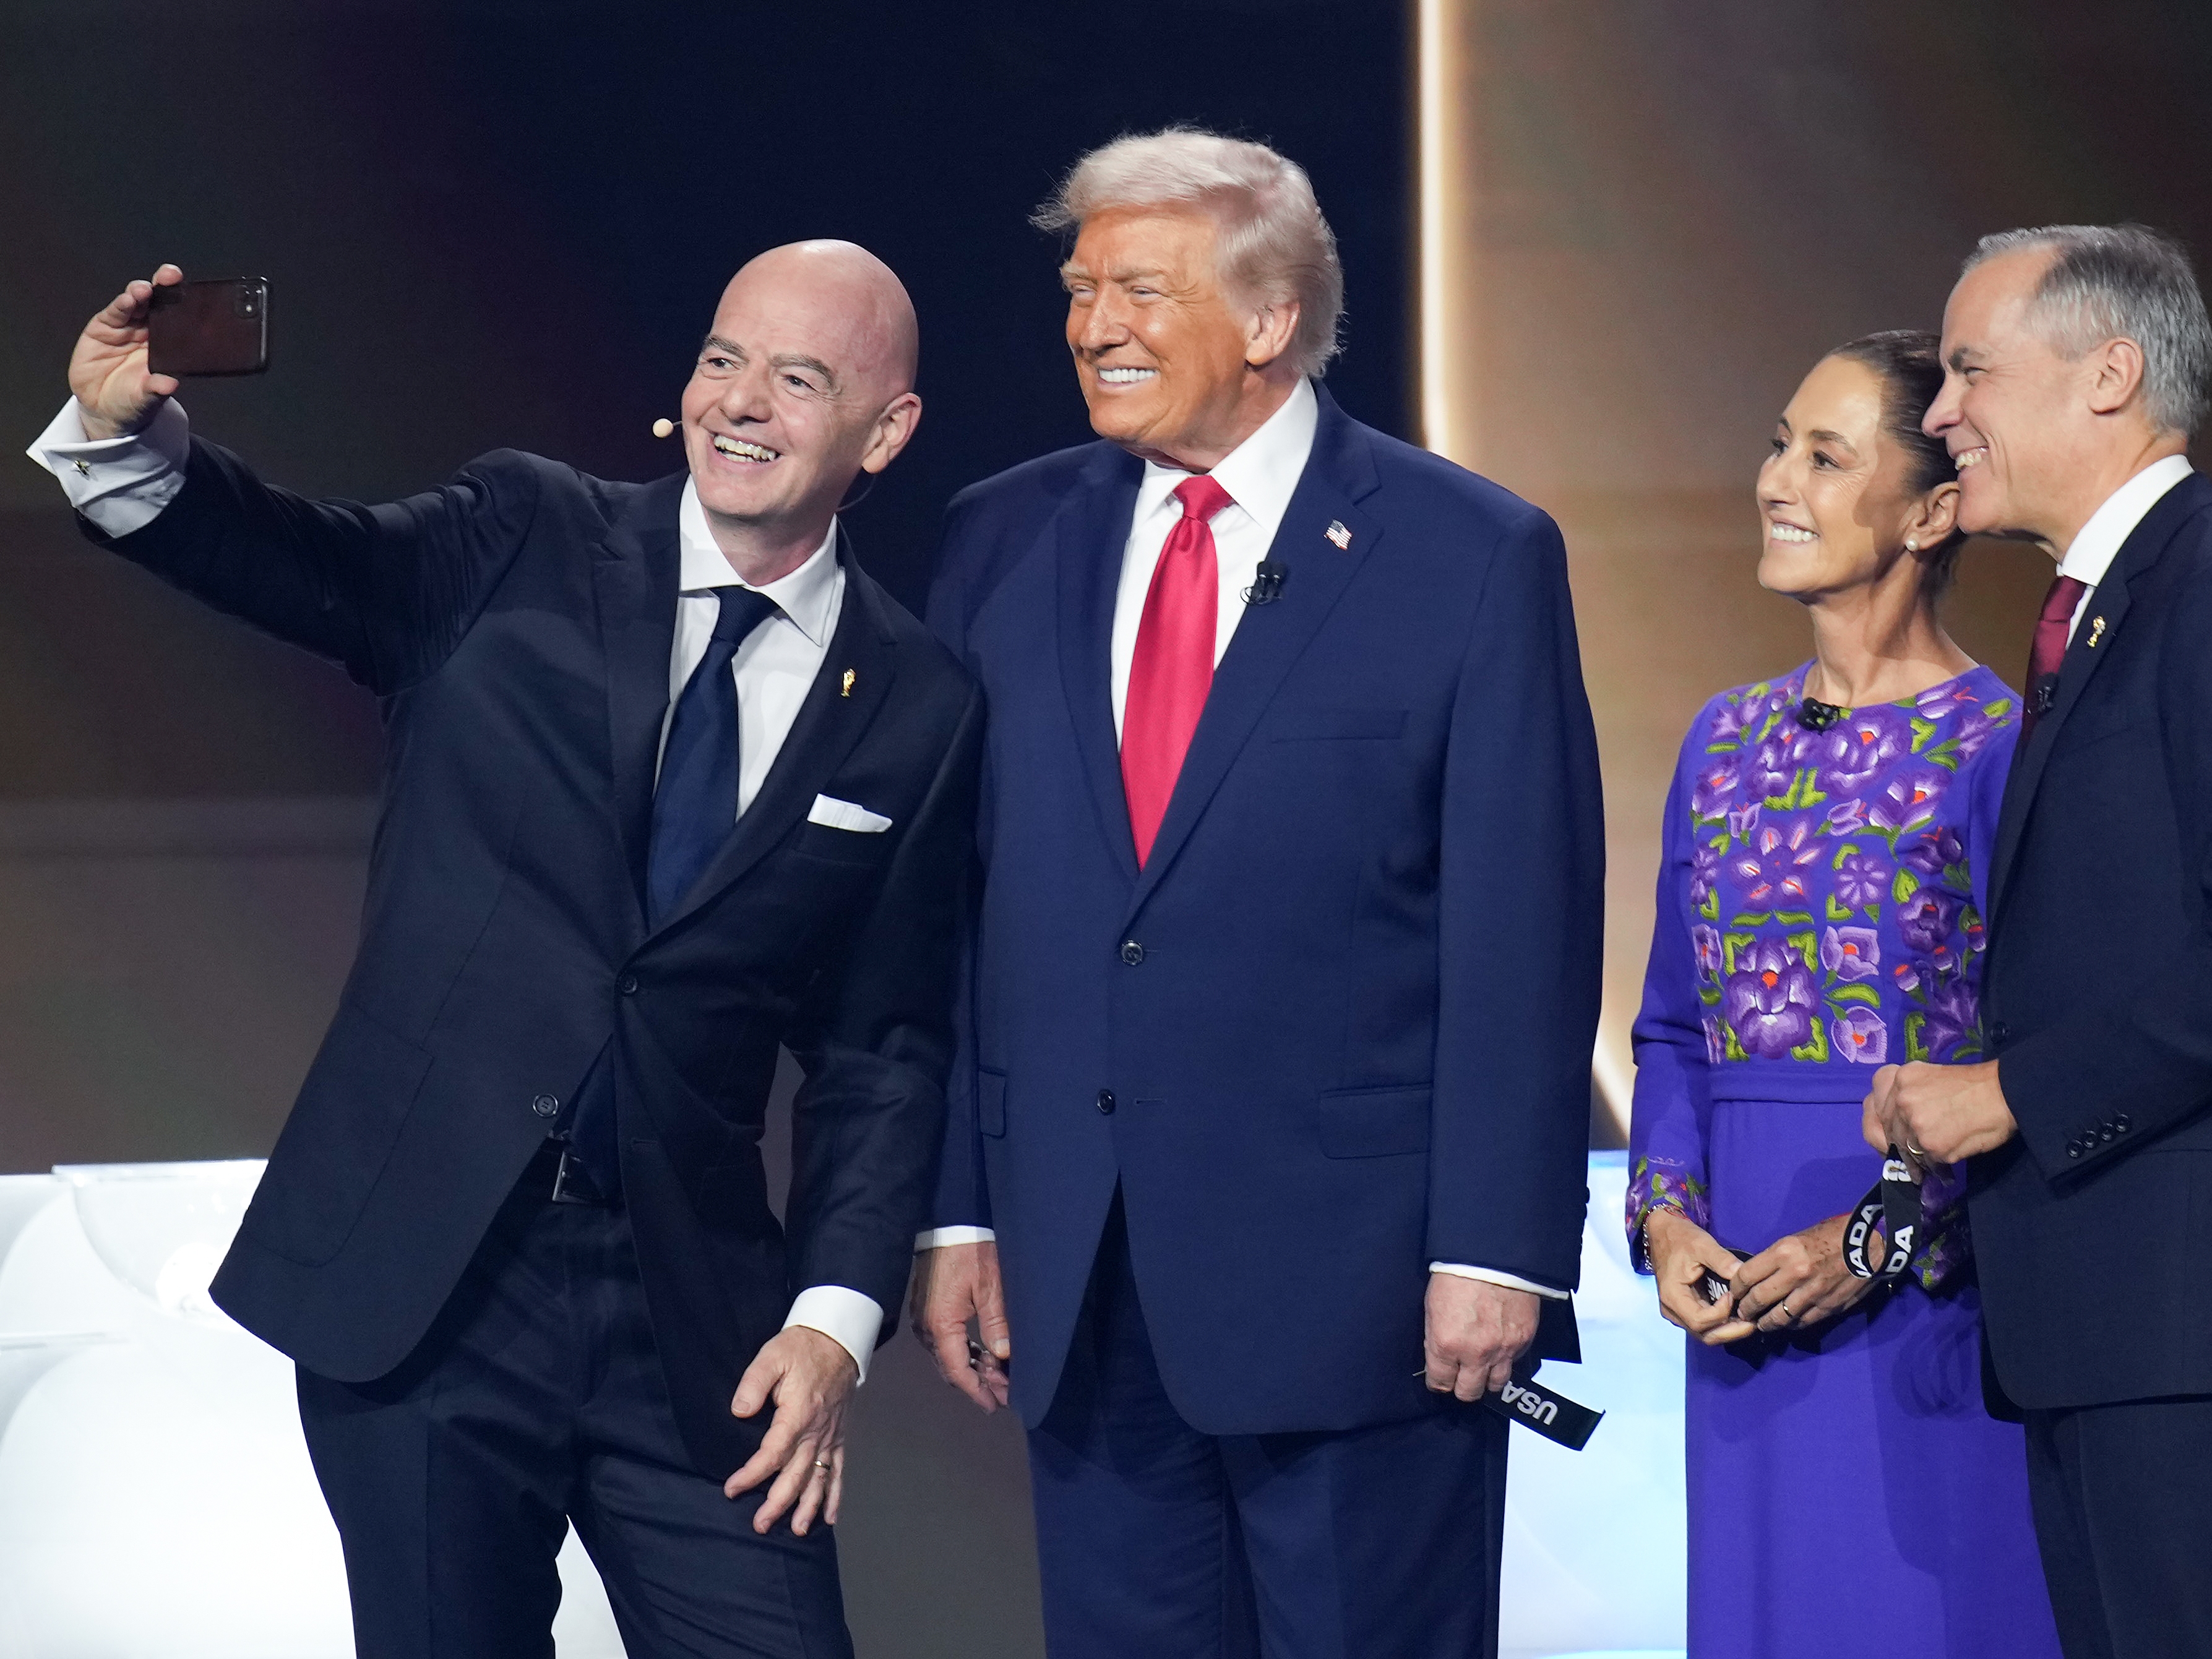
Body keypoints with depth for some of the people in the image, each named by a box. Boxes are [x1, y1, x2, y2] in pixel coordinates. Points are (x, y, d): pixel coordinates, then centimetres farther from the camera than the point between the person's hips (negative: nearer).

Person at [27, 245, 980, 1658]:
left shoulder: (920, 712, 5)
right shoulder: (524, 544, 3)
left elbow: (883, 1049, 6)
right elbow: (297, 562, -12)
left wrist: (837, 1317, -5)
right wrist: (125, 433, -31)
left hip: (690, 1315, 1)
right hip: (418, 1279, -1)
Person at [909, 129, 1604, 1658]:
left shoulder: (1474, 557, -4)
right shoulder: (1006, 543, 9)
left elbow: (1524, 937, -7)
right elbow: (955, 899, 10)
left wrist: (1494, 1247, -12)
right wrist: (959, 1211, 5)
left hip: (1357, 1285, -4)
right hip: (1081, 1287, 4)